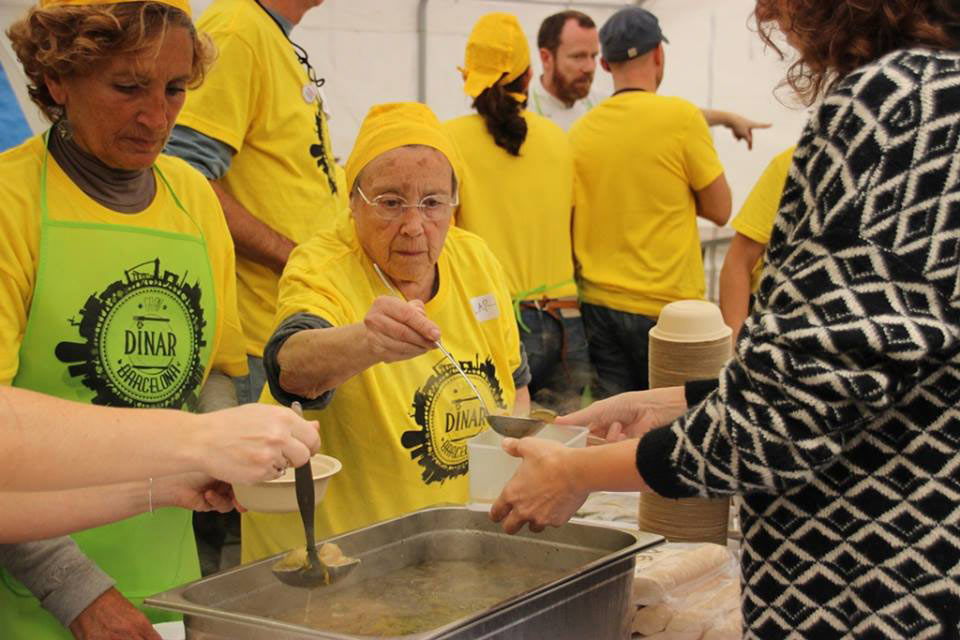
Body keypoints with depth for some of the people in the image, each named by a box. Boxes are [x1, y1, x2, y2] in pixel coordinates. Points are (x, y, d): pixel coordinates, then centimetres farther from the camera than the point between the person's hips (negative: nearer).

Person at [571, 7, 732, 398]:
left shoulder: (580, 131, 3)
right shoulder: (680, 116, -10)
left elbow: (570, 225, 11)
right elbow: (719, 210, -2)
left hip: (598, 306, 5)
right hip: (665, 307, -5)